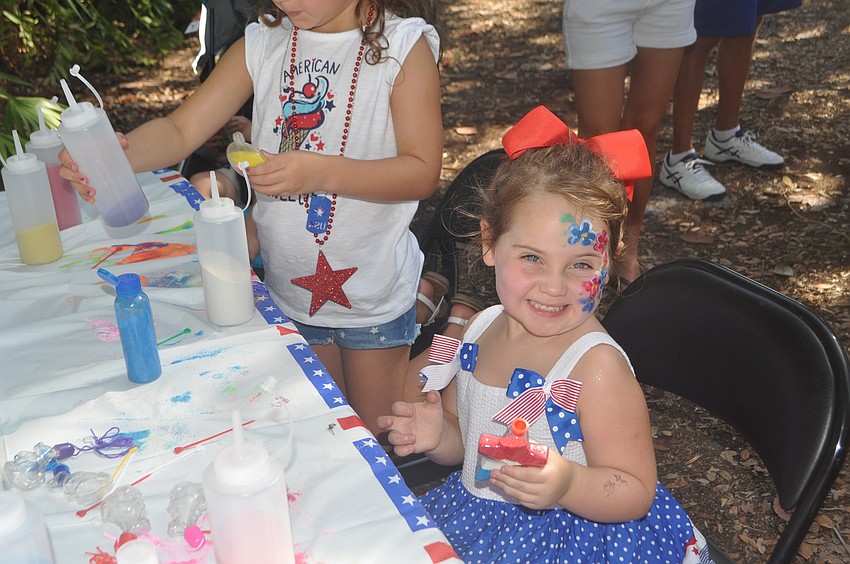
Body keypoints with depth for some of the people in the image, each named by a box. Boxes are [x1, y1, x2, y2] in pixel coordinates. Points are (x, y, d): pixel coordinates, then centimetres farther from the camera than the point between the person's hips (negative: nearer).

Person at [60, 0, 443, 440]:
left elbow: (423, 172, -19)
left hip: (373, 298, -3)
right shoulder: (262, 43, -3)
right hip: (288, 288, 4)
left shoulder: (403, 45, -15)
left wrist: (321, 172, -33)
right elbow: (181, 131, -7)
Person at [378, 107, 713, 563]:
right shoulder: (480, 330, -5)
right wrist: (435, 435, -13)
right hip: (472, 517, 5)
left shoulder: (596, 367, -24)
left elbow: (636, 494, -20)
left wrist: (569, 483, -37)